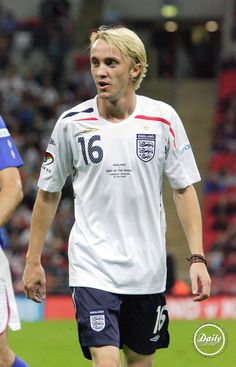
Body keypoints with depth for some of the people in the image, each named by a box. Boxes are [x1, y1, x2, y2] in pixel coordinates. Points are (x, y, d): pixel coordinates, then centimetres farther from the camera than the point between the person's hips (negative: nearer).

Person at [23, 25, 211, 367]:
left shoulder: (164, 118, -2)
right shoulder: (71, 123, -4)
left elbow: (184, 190, 3)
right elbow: (48, 195, 7)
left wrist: (197, 258, -4)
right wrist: (33, 261, 8)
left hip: (148, 271, 2)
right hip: (92, 269, -2)